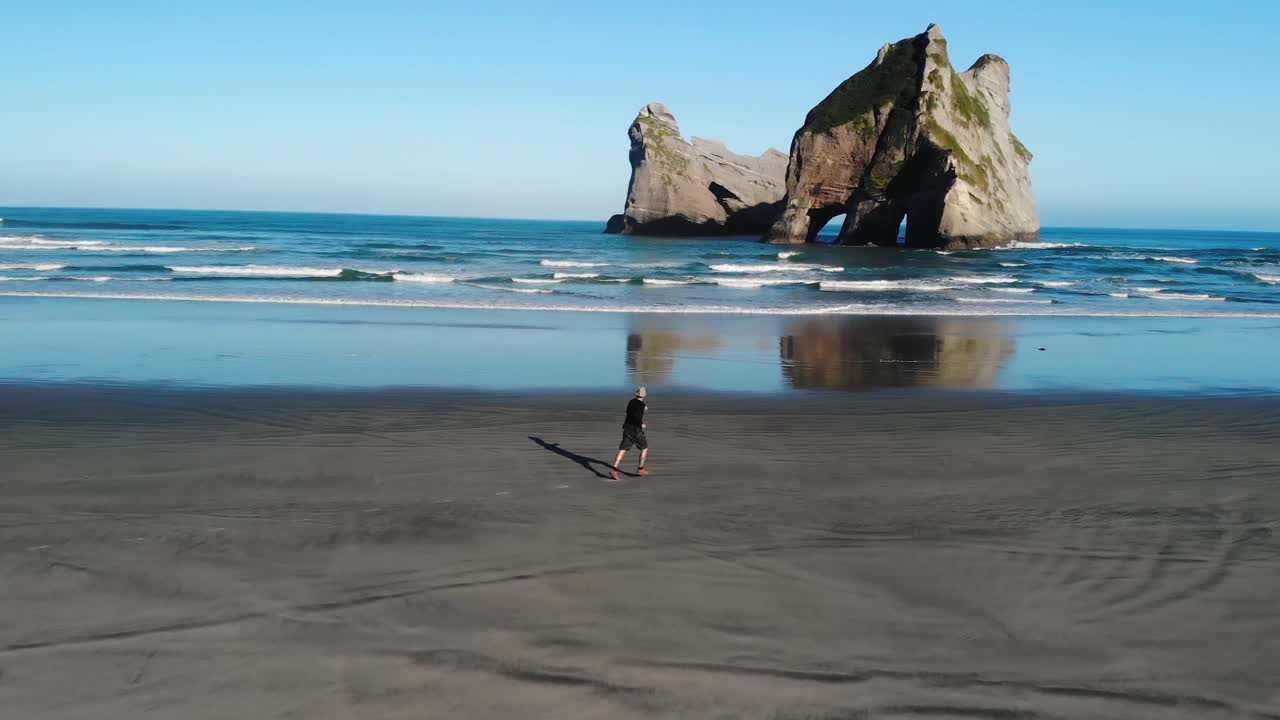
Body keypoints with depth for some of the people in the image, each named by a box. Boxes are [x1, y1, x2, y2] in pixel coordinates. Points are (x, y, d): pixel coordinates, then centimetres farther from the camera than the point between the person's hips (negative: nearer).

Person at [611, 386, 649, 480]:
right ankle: (641, 468, 19)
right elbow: (636, 416, -29)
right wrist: (641, 424, -14)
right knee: (644, 447, 14)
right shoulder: (641, 404, -15)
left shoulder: (631, 401, 9)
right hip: (635, 430, -7)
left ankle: (615, 470, -11)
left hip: (627, 428, 7)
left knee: (623, 449, 1)